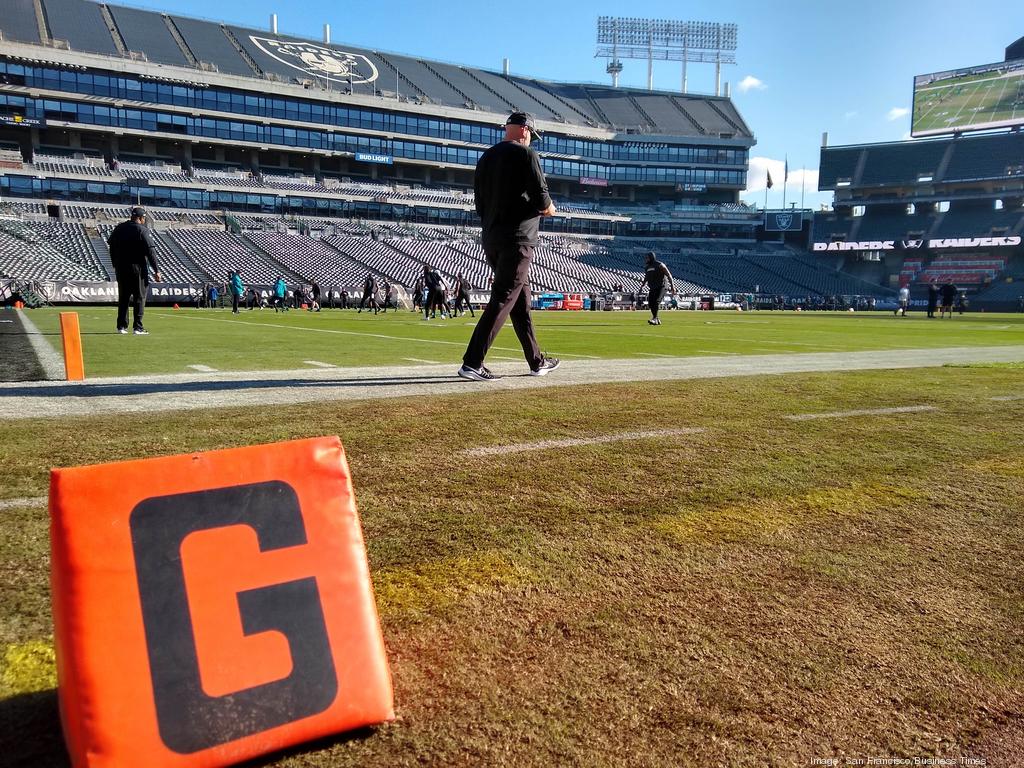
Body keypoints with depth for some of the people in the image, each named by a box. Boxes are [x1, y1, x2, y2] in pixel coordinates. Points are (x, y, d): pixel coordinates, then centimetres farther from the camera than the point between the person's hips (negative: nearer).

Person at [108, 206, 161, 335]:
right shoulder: (143, 230, -7)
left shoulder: (119, 228, 11)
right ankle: (137, 327, -4)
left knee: (123, 298, 13)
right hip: (138, 268, -5)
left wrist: (115, 265, 22)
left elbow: (112, 248, 15)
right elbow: (150, 251, -14)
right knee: (139, 297, 0)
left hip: (121, 268, 6)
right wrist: (156, 270, -14)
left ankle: (121, 326, 13)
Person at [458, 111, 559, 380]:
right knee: (502, 301, -9)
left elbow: (480, 203, 17)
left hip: (490, 240, 8)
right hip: (517, 240, -8)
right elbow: (542, 201, -13)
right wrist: (549, 208, 8)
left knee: (521, 300, 14)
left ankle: (537, 362, 21)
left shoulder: (486, 158, 17)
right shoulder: (526, 155, -6)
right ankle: (472, 363, -14)